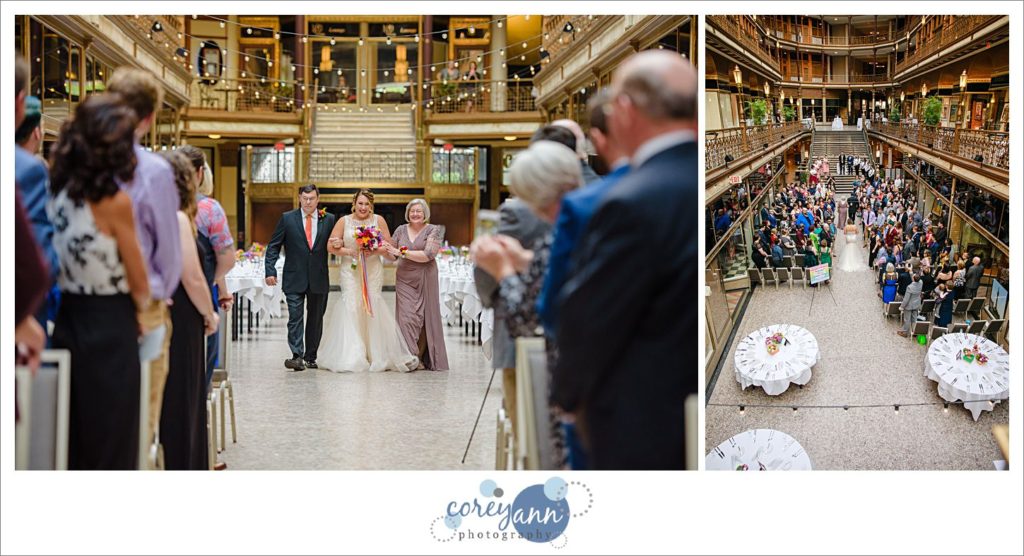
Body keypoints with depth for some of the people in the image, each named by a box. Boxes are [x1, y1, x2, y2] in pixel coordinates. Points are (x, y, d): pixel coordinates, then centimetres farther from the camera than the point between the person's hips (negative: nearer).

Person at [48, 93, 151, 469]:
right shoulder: (114, 201, -16)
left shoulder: (58, 191, 2)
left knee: (71, 444, 16)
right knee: (111, 450, 3)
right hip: (110, 329, -7)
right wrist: (141, 304, 11)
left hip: (67, 321, 7)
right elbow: (140, 285, -7)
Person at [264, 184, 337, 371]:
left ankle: (310, 357, 20)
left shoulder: (329, 219, 5)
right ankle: (297, 356, -12)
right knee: (295, 318, -9)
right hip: (294, 279, -2)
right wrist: (270, 271, -7)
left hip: (319, 279, 2)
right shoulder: (287, 218, 2)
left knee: (316, 319, 9)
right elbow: (273, 247, 2)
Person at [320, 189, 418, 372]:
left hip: (373, 271, 0)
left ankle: (377, 356, 2)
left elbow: (388, 246, 6)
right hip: (351, 270, 0)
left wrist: (374, 251, -12)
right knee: (351, 306, -9)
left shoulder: (378, 220, 4)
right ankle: (351, 358, -6)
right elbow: (331, 246, 3)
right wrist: (351, 252, -10)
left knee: (372, 306, -6)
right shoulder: (344, 221, 4)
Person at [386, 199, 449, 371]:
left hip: (425, 280, -2)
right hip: (404, 280, 2)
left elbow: (428, 255, -15)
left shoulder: (433, 230, -2)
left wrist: (402, 252, -16)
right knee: (406, 317, -7)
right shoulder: (401, 230, 9)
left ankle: (425, 359, 10)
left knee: (424, 317, 0)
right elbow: (392, 255, 17)